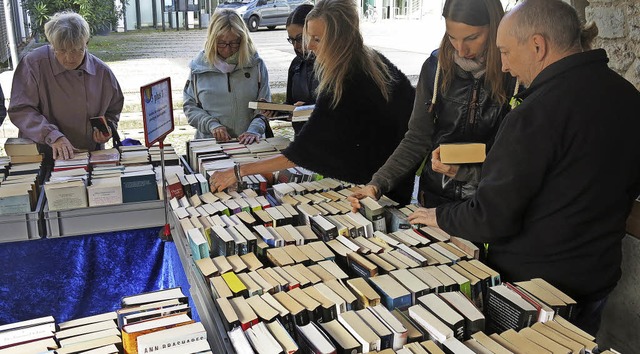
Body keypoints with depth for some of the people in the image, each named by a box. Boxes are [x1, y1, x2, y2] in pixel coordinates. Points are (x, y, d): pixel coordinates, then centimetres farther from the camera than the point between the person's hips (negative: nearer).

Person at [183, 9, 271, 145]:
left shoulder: (256, 64, 5)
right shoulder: (200, 65, 6)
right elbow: (189, 105, 9)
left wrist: (254, 130, -12)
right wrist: (211, 125, -7)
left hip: (249, 144, 0)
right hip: (210, 143, 1)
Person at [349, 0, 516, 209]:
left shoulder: (516, 74, -15)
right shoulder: (436, 66, -7)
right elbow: (417, 139, -5)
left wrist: (463, 172, -23)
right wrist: (377, 185, -16)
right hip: (435, 197, 3)